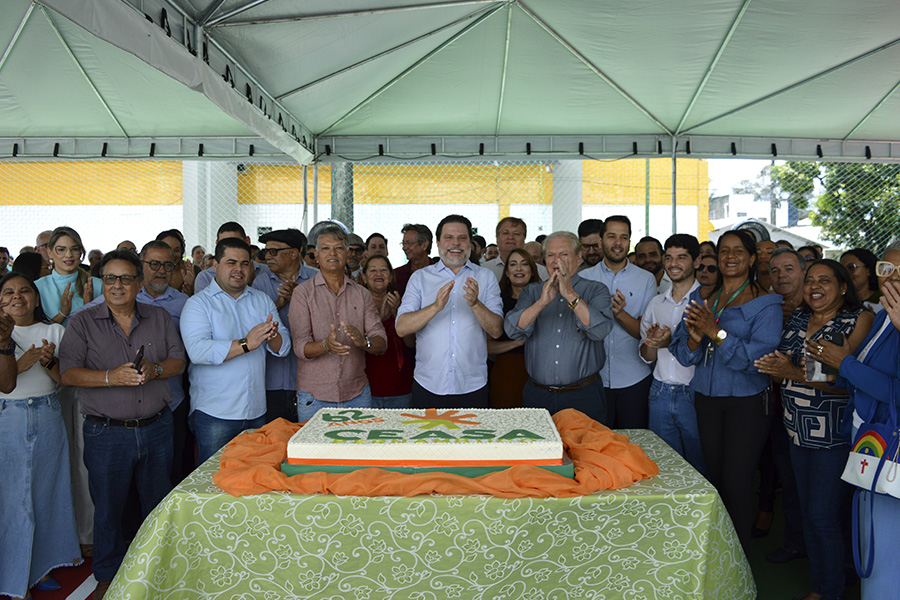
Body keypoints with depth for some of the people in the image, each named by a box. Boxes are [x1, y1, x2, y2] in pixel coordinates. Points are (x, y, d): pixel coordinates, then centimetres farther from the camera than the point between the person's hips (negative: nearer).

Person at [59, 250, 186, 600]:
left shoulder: (159, 318, 6)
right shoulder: (82, 323, -1)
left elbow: (178, 361, 4)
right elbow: (69, 373, -9)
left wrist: (154, 370, -16)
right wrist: (111, 377, -23)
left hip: (156, 428, 2)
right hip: (106, 433, -2)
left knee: (158, 503, 14)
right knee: (108, 508, 10)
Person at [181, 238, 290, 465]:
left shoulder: (263, 301, 11)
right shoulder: (198, 303, -4)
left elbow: (283, 347, 5)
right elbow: (197, 350, -20)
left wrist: (272, 337, -18)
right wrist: (246, 344, -27)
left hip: (257, 412, 4)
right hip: (213, 414, -4)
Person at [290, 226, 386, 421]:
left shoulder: (361, 294, 8)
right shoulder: (303, 292, -1)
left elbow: (381, 342, 1)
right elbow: (300, 348, -9)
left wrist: (364, 341, -22)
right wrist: (326, 345, -29)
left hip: (357, 395, 2)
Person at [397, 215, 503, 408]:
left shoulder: (485, 277, 5)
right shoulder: (420, 277, 4)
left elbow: (496, 331, -4)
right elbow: (401, 328, -7)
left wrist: (475, 304, -22)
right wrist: (436, 306, -23)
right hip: (428, 385, 0)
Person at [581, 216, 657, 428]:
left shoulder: (646, 280, 3)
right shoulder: (583, 278, 4)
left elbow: (646, 333, -1)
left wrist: (620, 314, -19)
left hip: (634, 380, 0)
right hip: (594, 378, 0)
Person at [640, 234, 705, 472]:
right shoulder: (656, 303, 11)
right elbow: (647, 357, 11)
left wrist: (672, 341, -25)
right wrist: (652, 342, -10)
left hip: (694, 395, -4)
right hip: (660, 393, 5)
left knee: (699, 467, 8)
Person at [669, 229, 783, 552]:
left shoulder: (765, 304, -7)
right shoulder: (701, 298, 9)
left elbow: (758, 357, -20)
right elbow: (683, 354, 5)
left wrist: (715, 332, -26)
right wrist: (695, 338, -17)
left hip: (747, 403, -5)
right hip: (706, 400, 5)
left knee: (737, 483, -4)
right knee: (714, 478, 13)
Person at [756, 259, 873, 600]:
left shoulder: (859, 320, -9)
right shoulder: (797, 319, 10)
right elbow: (781, 371, 15)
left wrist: (796, 373, -25)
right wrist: (775, 369, -8)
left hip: (835, 434, -6)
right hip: (799, 431, 6)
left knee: (823, 515, -3)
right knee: (807, 511, 15)